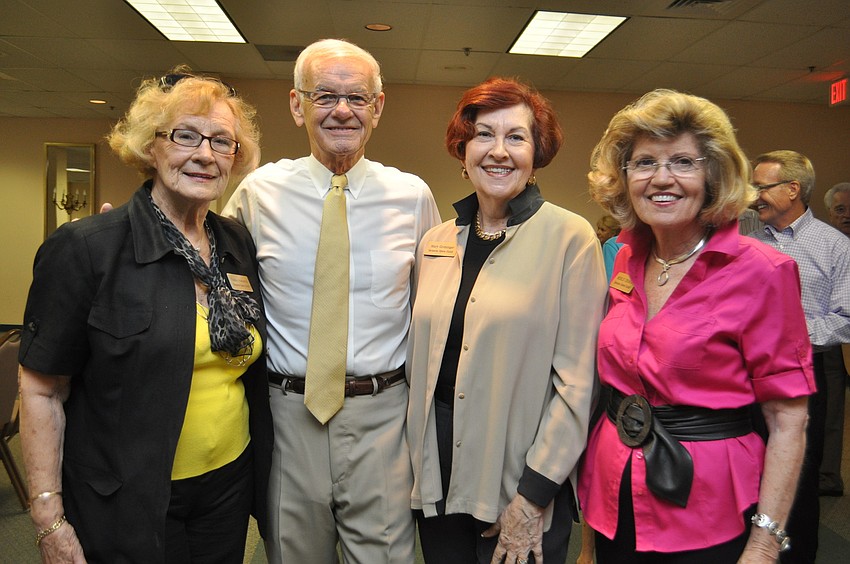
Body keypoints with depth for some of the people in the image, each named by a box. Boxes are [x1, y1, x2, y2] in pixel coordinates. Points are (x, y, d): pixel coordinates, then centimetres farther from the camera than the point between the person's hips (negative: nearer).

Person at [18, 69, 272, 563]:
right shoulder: (85, 248, -14)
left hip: (230, 486, 5)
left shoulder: (240, 245, 0)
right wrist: (50, 521, -11)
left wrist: (264, 471, 8)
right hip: (127, 505, -4)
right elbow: (42, 391, -11)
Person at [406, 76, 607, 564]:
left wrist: (533, 495, -12)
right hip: (438, 472, 5)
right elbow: (422, 357, 10)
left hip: (522, 474, -4)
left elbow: (576, 378, -12)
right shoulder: (435, 242, 4)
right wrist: (415, 462, 7)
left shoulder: (571, 238, -10)